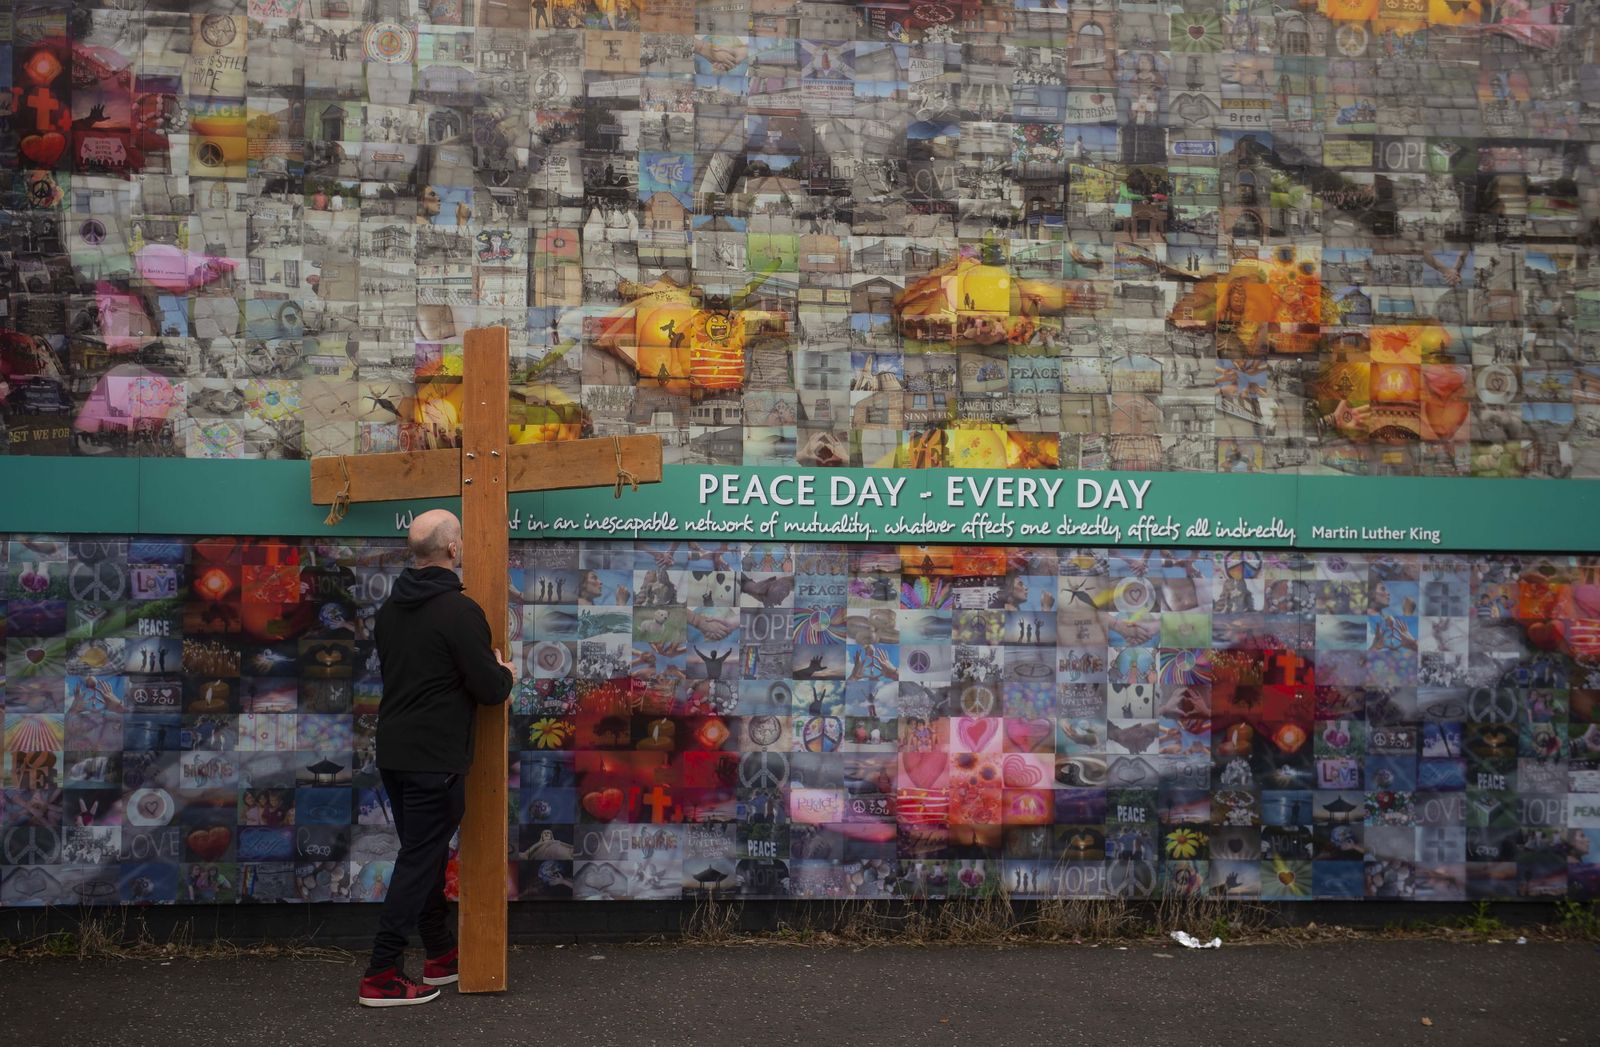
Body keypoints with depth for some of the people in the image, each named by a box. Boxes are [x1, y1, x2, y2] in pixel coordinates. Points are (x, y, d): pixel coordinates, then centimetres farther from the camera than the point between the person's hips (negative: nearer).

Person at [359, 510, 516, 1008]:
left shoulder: (391, 607, 9)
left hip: (393, 751, 9)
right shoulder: (458, 610, -17)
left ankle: (441, 956, 29)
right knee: (419, 860, -1)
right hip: (435, 759, -9)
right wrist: (506, 674, 6)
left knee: (425, 853, 18)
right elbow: (490, 690, -17)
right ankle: (381, 976, 2)